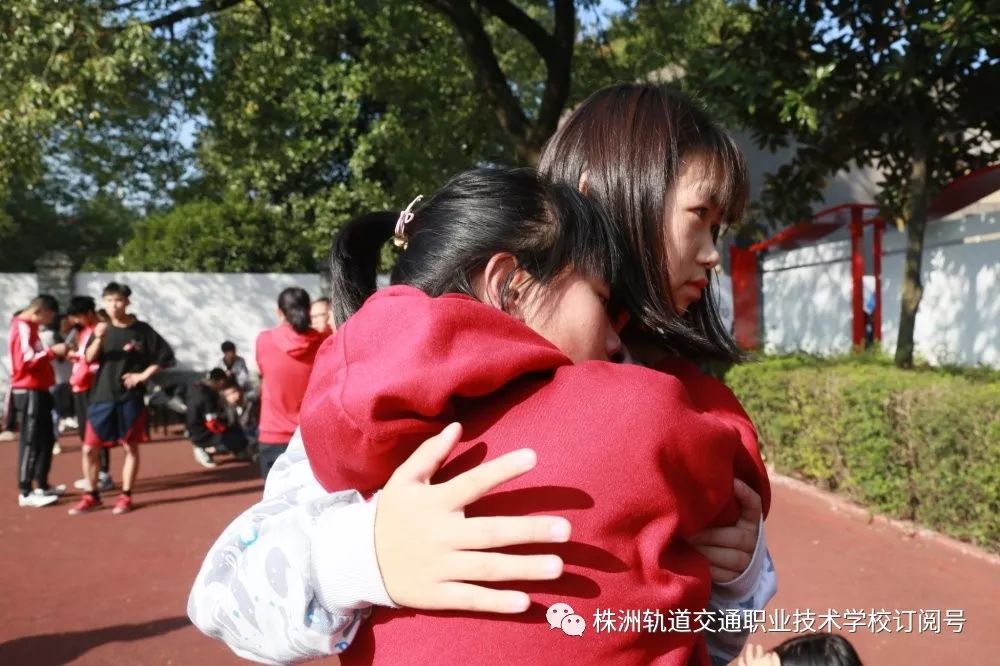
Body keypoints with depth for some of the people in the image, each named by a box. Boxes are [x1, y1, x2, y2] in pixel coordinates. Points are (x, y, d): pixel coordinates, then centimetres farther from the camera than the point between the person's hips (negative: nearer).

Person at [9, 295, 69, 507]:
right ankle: (25, 493, -5)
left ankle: (42, 486, 23)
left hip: (37, 391, 10)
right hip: (29, 392, -10)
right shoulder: (22, 328, -13)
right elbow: (25, 360, -23)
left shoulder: (29, 327, 19)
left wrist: (51, 353, 7)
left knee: (46, 439, 14)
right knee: (30, 441, -8)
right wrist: (52, 351, -19)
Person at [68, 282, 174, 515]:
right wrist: (98, 339, -23)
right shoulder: (102, 329, 7)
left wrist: (144, 375, -6)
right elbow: (89, 358, -6)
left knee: (130, 447, 4)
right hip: (102, 397, 3)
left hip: (130, 398, -3)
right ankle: (91, 496, 18)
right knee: (89, 448, 3)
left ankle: (125, 496, 16)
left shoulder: (142, 330, -3)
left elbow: (166, 355, -1)